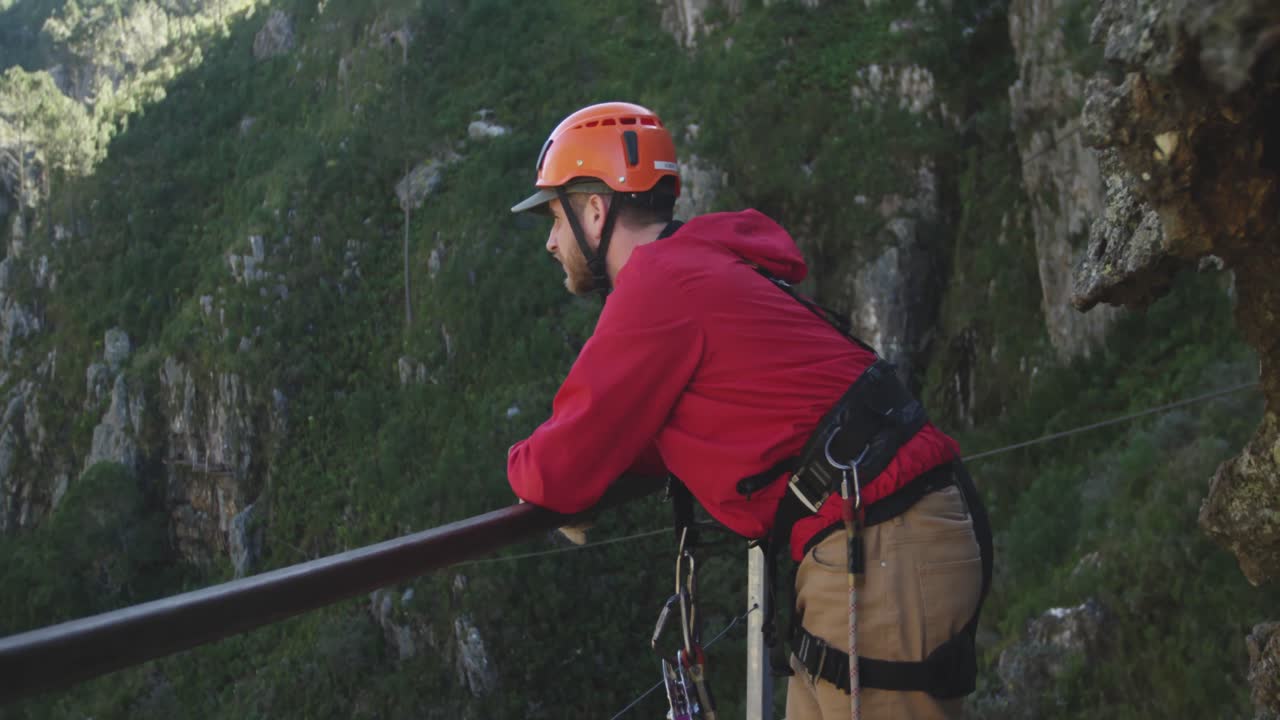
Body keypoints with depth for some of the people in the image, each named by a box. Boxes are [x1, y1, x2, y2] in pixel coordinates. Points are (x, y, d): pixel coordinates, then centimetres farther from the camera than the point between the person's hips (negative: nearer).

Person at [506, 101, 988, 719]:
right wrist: (568, 452, 8)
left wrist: (523, 461, 13)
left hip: (881, 556, -9)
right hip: (889, 542, 9)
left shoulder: (660, 286, -13)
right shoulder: (699, 266, 16)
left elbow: (558, 476, -9)